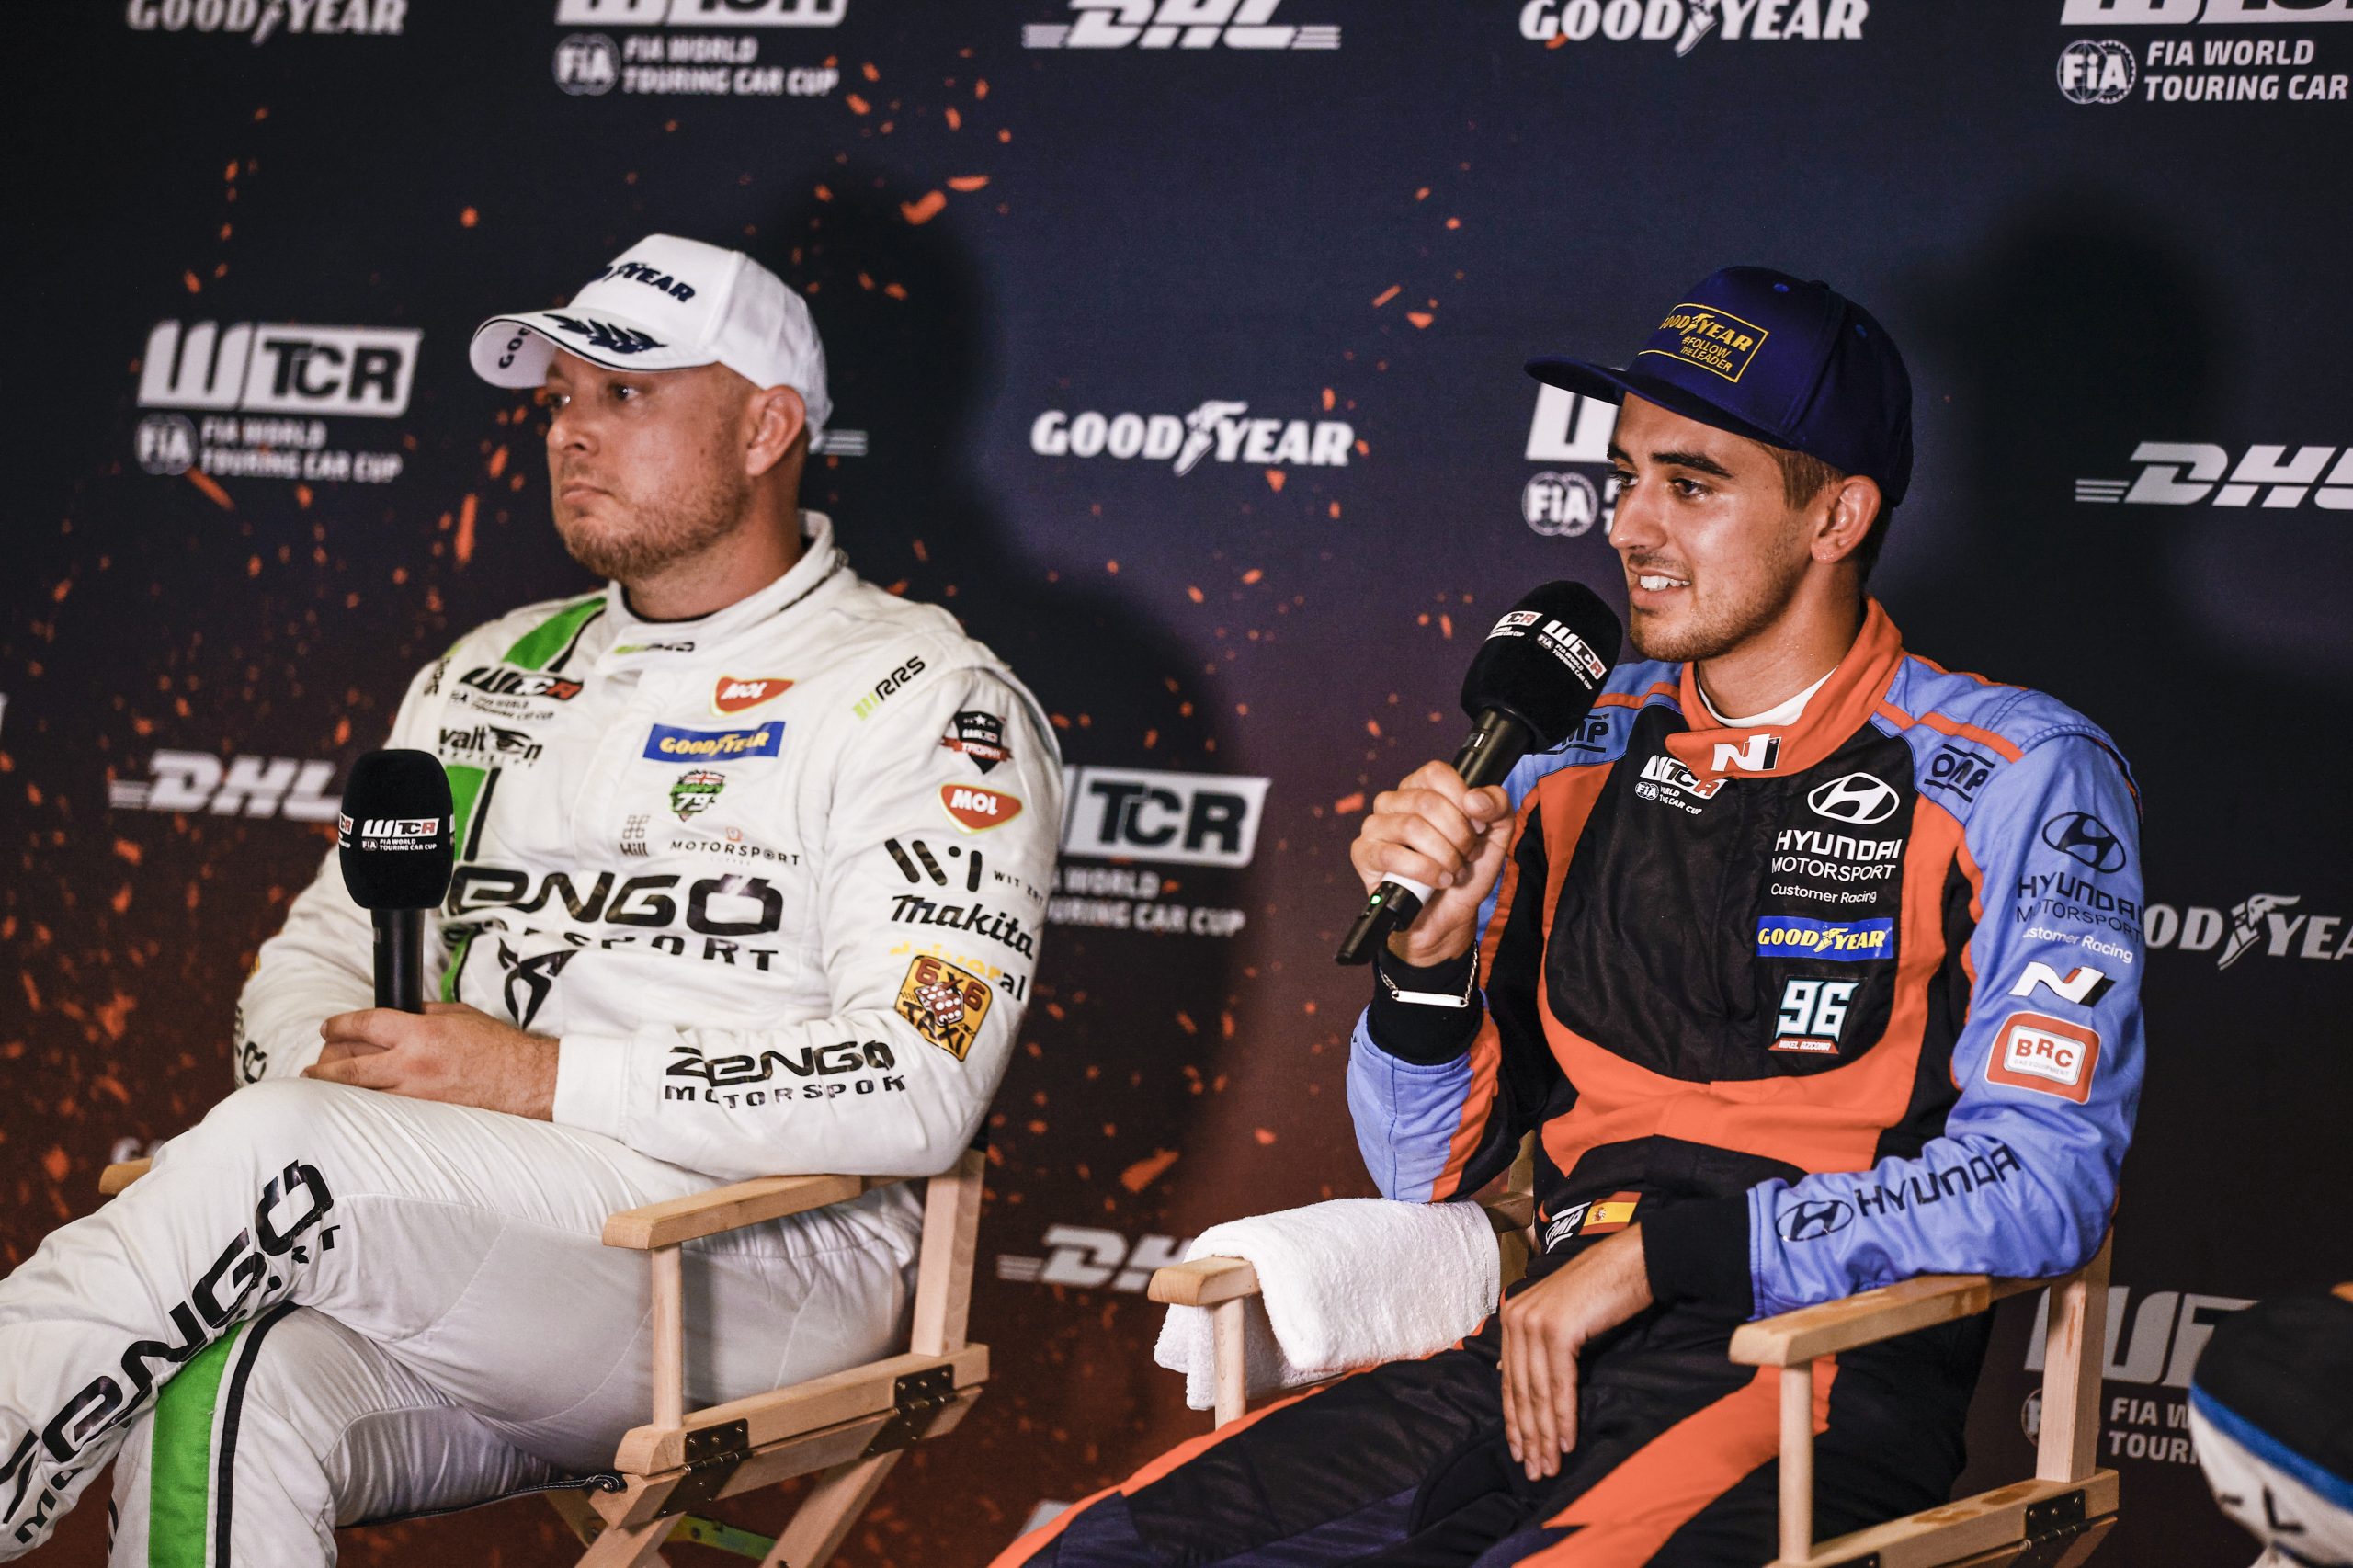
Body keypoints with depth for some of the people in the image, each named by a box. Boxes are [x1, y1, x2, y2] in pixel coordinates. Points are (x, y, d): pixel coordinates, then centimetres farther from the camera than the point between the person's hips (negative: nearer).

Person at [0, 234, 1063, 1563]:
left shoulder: (920, 697, 1)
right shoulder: (489, 679, 24)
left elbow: (918, 1086, -11)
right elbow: (320, 947, 26)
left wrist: (537, 1078, -15)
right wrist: (338, 1075, -2)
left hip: (761, 1273, -5)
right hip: (459, 1276, 5)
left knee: (273, 1156, -29)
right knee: (212, 1408, -30)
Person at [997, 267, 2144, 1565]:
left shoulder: (2017, 776, 2)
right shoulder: (1574, 755, 16)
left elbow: (2041, 1178, -10)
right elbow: (1429, 1172, 19)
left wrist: (1656, 1251, -12)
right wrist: (1426, 954, -2)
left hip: (1814, 1367, -4)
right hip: (1542, 1349, 5)